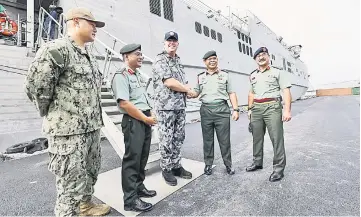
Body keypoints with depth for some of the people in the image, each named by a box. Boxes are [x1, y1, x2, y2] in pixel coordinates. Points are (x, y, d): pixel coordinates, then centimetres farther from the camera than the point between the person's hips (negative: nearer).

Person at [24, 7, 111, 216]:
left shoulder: (90, 55, 14)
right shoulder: (56, 49, -13)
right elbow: (35, 85, -16)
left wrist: (93, 118, 15)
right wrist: (52, 114, -3)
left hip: (93, 127, 9)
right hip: (68, 130, -9)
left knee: (91, 172, 23)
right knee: (71, 183, 4)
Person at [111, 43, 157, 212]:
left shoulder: (140, 75, 17)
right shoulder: (121, 76, -11)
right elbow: (124, 103, -20)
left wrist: (150, 116, 12)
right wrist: (145, 118, -15)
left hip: (146, 120, 9)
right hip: (133, 121, -8)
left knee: (143, 157, 16)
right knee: (132, 158, 0)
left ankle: (139, 187, 33)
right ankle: (130, 199, 14)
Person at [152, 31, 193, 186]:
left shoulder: (178, 61, 19)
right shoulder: (160, 60, -5)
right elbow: (169, 82, -18)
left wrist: (187, 90, 1)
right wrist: (188, 90, -6)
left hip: (180, 106, 7)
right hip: (165, 106, -7)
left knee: (178, 138, 12)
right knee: (166, 140, 1)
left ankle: (176, 166, 26)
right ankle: (166, 169, 18)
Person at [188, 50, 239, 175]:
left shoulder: (224, 75, 10)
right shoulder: (200, 77, 14)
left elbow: (231, 93, 8)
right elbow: (196, 93, 14)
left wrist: (235, 109, -1)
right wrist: (189, 94, -9)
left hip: (222, 109, -1)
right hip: (205, 110, 2)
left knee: (224, 139, 3)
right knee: (207, 139, 8)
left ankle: (228, 164, 19)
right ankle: (208, 164, 21)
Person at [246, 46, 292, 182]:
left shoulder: (277, 72, 4)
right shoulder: (253, 75, 18)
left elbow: (286, 91, -4)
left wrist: (287, 110, -14)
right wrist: (250, 109, 14)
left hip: (272, 107, -5)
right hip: (256, 108, 5)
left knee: (277, 138, -4)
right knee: (257, 137, 11)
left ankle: (279, 168, 7)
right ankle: (257, 162, 26)